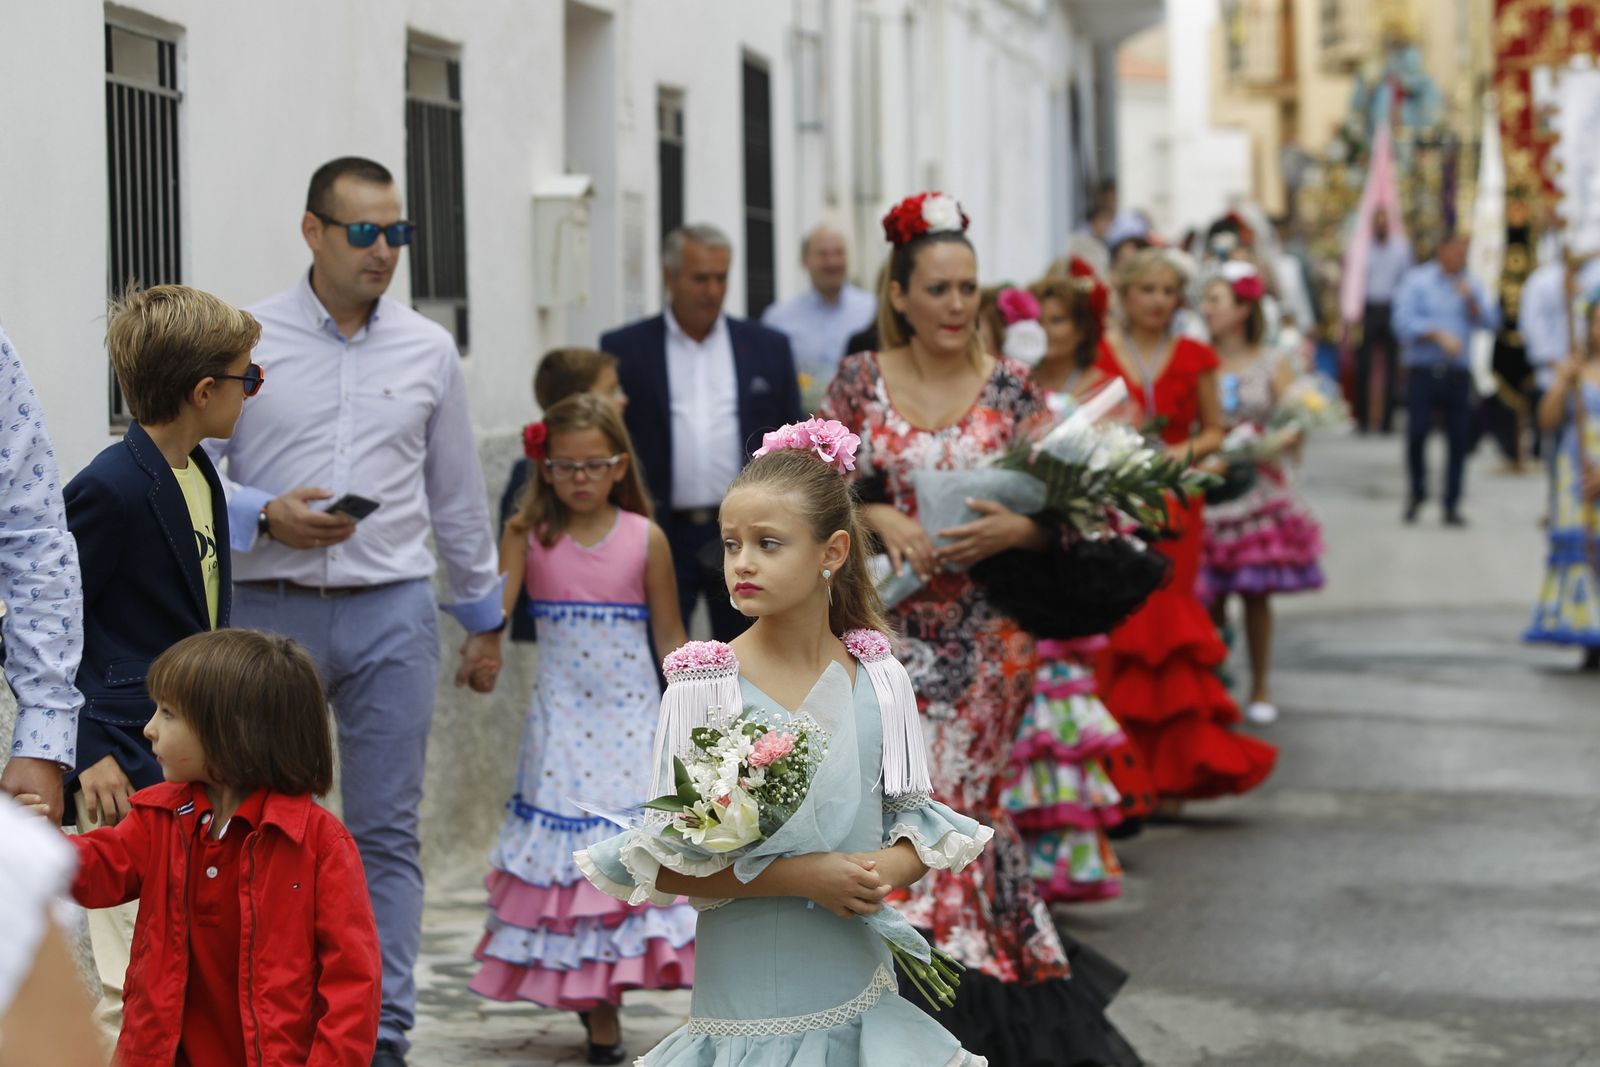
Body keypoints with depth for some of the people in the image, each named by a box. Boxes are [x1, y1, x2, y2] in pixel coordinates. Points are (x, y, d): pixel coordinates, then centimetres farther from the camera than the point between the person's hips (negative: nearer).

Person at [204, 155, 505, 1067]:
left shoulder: (428, 349, 8)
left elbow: (459, 493, 16)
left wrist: (486, 618, 19)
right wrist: (266, 517, -16)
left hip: (393, 612, 2)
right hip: (272, 610, -2)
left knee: (388, 833, 2)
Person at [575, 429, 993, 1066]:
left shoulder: (878, 680, 2)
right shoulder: (704, 689, -8)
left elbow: (920, 829, 8)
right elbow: (662, 865, -10)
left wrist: (882, 870, -14)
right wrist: (800, 876, -19)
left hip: (856, 984, 3)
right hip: (746, 987, -3)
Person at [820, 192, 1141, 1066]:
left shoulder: (1011, 388, 2)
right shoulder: (860, 382, 4)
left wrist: (1017, 528, -18)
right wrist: (879, 518, -13)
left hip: (983, 640, -1)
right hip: (887, 633, 1)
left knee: (951, 803, -4)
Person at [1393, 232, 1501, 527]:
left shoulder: (1471, 286, 14)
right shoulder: (1417, 280, 3)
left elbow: (1490, 322, 6)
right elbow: (1404, 321, -7)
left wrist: (1471, 300, -9)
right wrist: (1438, 335, -18)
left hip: (1458, 374, 3)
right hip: (1423, 370, -3)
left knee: (1459, 440, -1)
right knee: (1416, 433, -9)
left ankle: (1452, 505, 7)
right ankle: (1417, 492, 14)